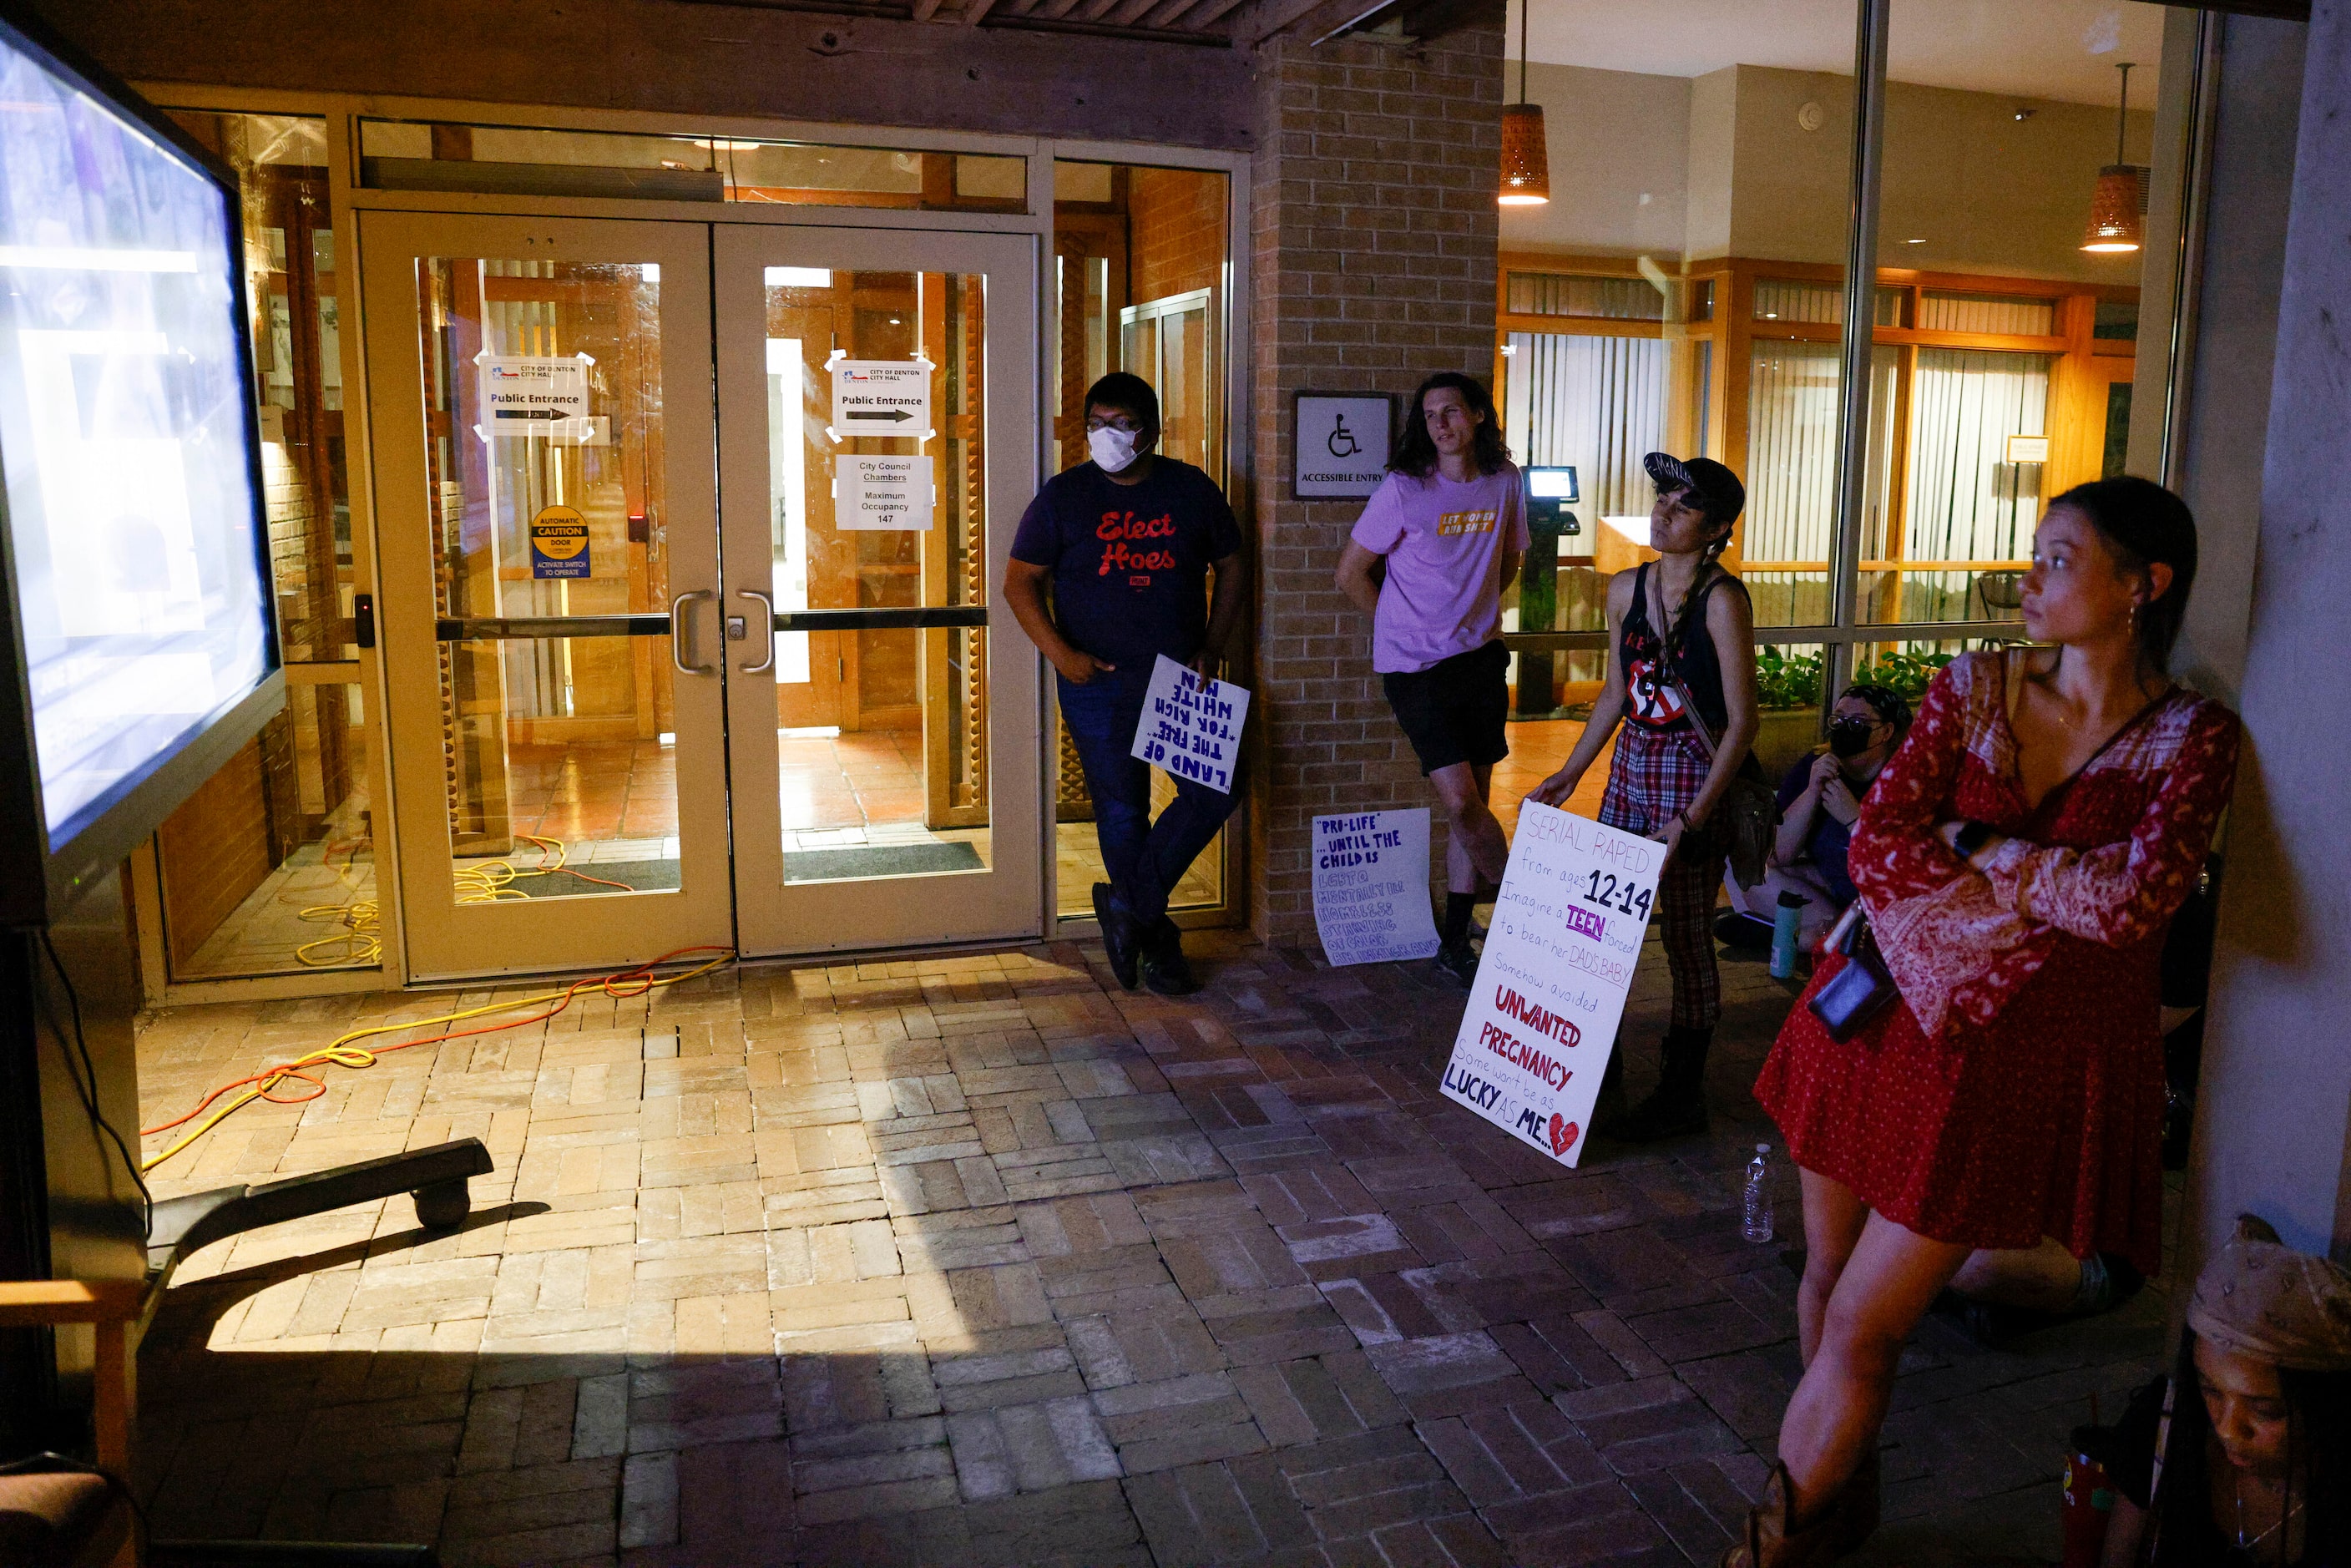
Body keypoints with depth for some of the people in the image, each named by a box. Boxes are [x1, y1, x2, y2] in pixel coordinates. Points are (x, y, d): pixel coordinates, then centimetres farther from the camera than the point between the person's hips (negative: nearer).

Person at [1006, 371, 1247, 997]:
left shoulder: (1193, 489, 5)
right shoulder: (1063, 496, 0)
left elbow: (1231, 568, 12)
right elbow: (1020, 581, 1)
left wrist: (1212, 649, 0)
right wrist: (1060, 652, -12)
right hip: (1098, 682, -2)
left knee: (1216, 792, -8)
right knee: (1121, 811, 3)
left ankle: (1129, 903, 10)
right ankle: (1157, 941, 21)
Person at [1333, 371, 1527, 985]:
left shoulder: (1504, 483, 4)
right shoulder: (1404, 489, -10)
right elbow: (1351, 574, -3)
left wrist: (1471, 608, 13)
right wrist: (1403, 629, 4)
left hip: (1480, 657, 5)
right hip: (1415, 668, -4)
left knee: (1470, 803, 7)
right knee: (1460, 803, -12)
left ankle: (1455, 941, 19)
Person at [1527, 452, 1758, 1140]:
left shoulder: (1722, 600, -14)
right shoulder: (1626, 588, 5)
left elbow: (1741, 722, -15)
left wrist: (1692, 818, -19)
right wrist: (1570, 773, 15)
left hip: (1695, 775, -6)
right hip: (1630, 766, 6)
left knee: (1686, 937, 4)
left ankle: (1683, 1095, 19)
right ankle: (1601, 1078, 26)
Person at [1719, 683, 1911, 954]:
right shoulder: (1813, 766, -4)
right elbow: (1779, 855, -10)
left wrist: (1854, 817, -29)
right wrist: (1812, 792, -22)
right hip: (1832, 885, 4)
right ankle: (1830, 928, -16)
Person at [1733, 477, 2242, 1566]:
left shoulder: (2191, 740, -5)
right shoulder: (1972, 688, 3)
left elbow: (2133, 901, -20)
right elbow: (1876, 844, -6)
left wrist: (1981, 848, -10)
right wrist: (2034, 904, -15)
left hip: (2024, 1059, -4)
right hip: (1885, 1013, 4)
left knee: (1861, 1324, -1)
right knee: (1826, 1276, 13)